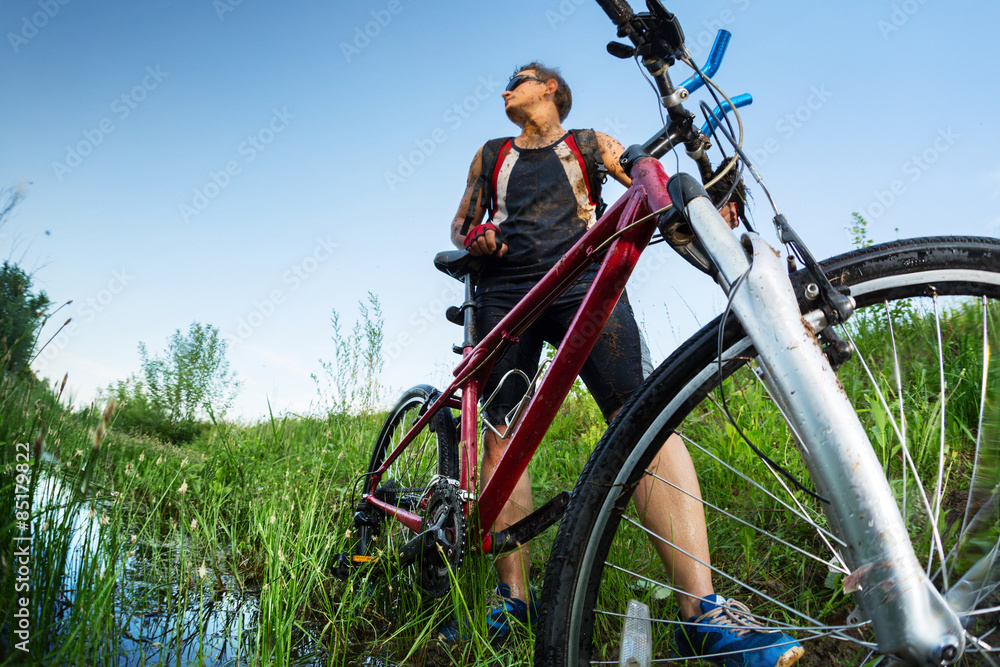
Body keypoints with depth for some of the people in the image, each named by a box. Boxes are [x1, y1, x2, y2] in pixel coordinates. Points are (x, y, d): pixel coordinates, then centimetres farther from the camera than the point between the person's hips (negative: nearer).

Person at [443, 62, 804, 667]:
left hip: (582, 281, -3)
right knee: (501, 436, -5)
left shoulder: (591, 144, 22)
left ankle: (702, 609, -29)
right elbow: (461, 225, 31)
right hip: (505, 292, 4)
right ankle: (514, 596, 4)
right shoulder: (491, 156, 29)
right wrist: (476, 238, 5)